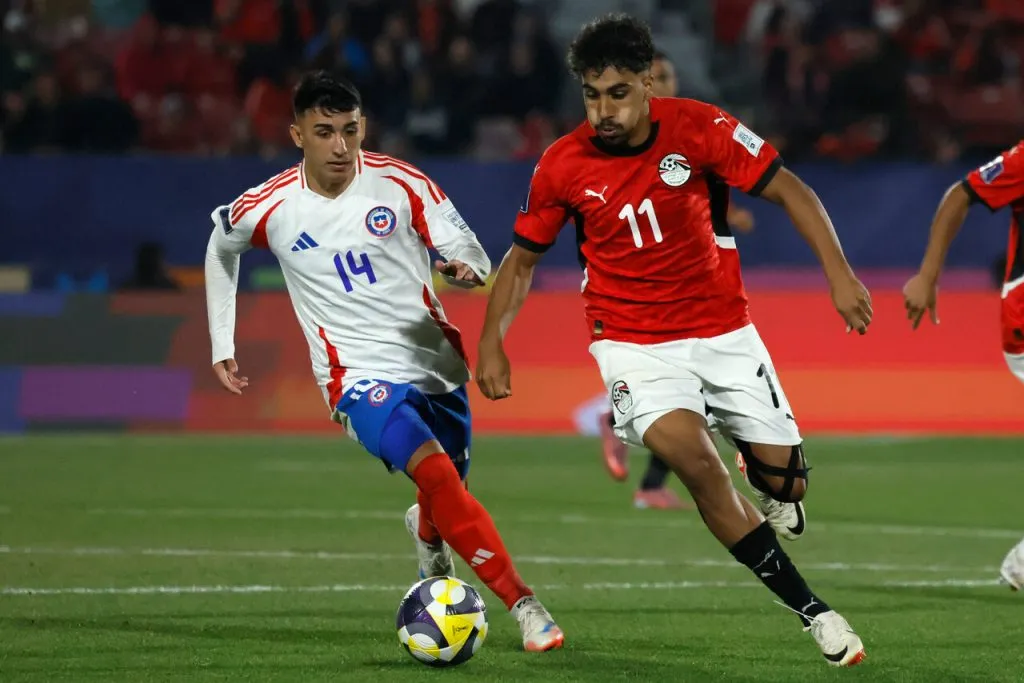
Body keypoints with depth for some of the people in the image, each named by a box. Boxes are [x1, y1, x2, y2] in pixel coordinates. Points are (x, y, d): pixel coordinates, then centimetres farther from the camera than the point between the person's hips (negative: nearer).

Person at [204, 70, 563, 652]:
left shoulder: (401, 183, -6)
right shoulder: (268, 208, -5)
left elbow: (473, 256, -4)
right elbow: (222, 247, 17)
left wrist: (467, 270, -29)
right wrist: (223, 344, 16)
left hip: (436, 363, 3)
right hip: (361, 378, -3)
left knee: (445, 502, 17)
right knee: (437, 474, -28)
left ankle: (427, 535, 58)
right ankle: (525, 605, -30)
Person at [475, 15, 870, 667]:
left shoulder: (699, 128, -13)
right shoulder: (563, 166, -9)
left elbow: (790, 191, -8)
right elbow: (523, 259, 5)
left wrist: (839, 274, -18)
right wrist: (492, 342, -6)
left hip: (723, 327, 1)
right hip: (633, 339, -1)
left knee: (785, 483, -1)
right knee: (691, 453, -28)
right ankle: (811, 608, -19)